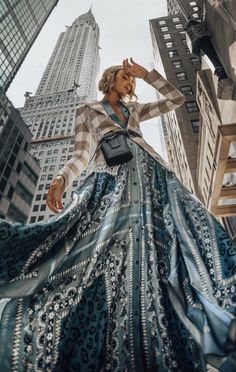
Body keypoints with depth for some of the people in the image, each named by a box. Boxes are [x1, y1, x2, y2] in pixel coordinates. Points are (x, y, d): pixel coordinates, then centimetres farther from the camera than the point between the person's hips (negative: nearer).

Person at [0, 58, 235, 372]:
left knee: (186, 234, -12)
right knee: (108, 257, -17)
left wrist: (146, 73, 29)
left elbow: (177, 99, 32)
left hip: (150, 177, 4)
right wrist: (62, 178, -15)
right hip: (110, 181, -3)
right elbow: (82, 153, 6)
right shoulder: (87, 111, 21)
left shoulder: (134, 110, 32)